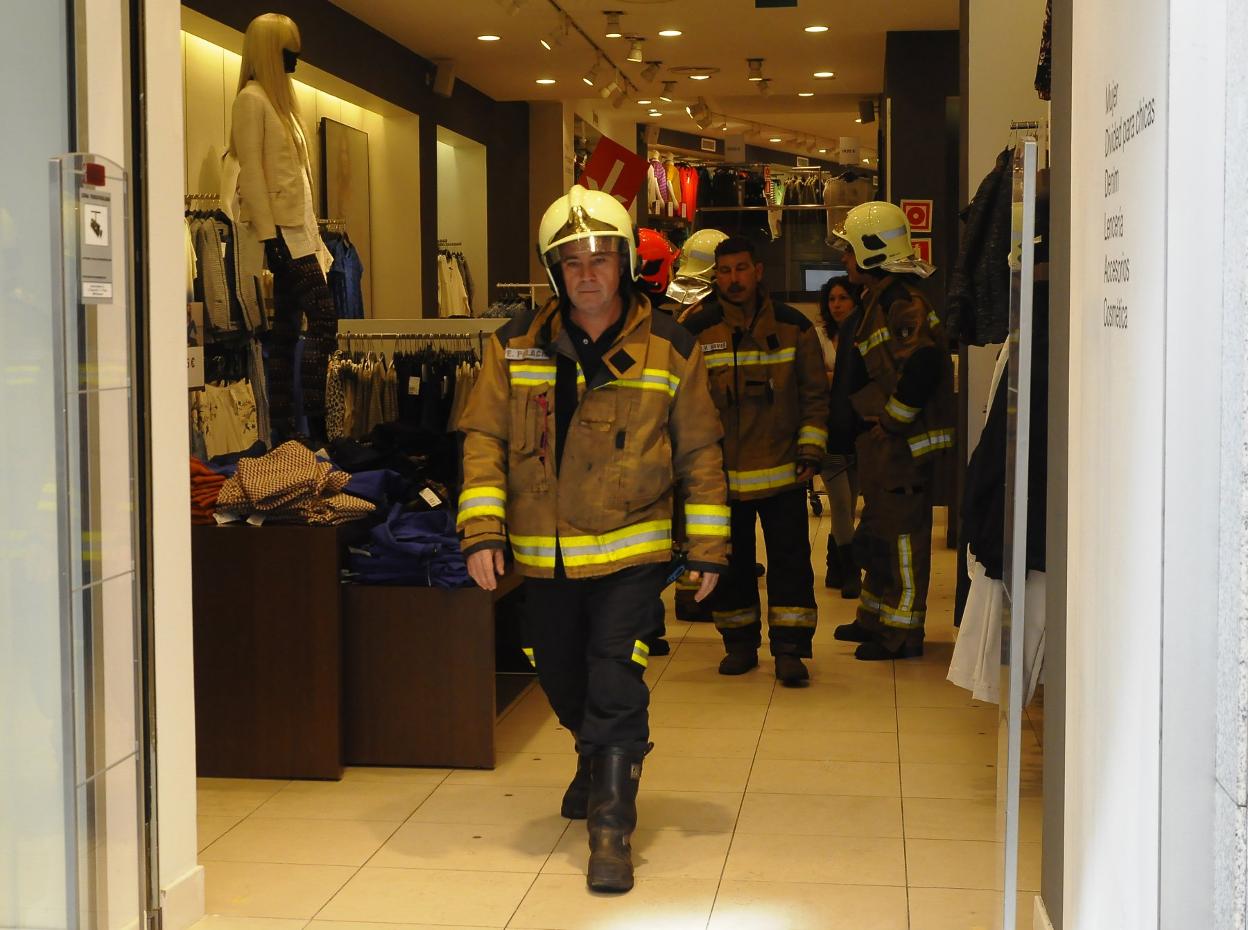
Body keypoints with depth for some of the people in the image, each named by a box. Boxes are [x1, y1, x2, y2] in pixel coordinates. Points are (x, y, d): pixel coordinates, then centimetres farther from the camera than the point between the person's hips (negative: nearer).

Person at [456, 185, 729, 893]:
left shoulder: (670, 348, -3)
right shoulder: (518, 345, 0)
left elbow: (700, 451, 2)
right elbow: (485, 436, 0)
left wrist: (709, 545, 1)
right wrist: (482, 529, -11)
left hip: (633, 549, -3)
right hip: (545, 554, 3)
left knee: (614, 682, -11)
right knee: (561, 676, 19)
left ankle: (612, 825, 1)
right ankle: (598, 764, 49)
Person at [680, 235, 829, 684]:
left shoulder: (793, 327, 2)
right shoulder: (696, 329, 0)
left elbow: (815, 394, 8)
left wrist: (811, 449, 1)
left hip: (782, 469, 0)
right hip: (721, 473, 0)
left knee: (790, 560, -2)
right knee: (731, 561, 10)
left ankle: (790, 648, 3)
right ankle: (740, 644, 23)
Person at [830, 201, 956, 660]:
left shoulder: (904, 304, -18)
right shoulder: (878, 301, 15)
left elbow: (924, 366, -31)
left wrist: (891, 421, -22)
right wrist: (873, 423, 15)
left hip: (904, 442, -11)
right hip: (883, 441, 11)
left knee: (901, 535, -3)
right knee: (880, 532, 19)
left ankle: (902, 634, 6)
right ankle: (874, 619, 31)